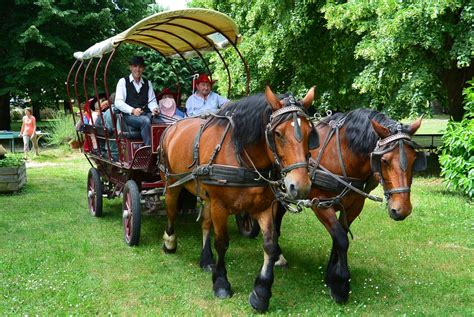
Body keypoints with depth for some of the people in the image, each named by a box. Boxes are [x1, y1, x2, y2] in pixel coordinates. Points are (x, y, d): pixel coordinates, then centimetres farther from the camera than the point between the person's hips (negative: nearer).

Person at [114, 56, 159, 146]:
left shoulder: (148, 83, 22)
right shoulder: (123, 82, 8)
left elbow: (152, 101, 16)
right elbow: (118, 102, -2)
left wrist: (154, 109, -9)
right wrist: (132, 110, -18)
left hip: (146, 114, 4)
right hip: (129, 115, -3)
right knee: (146, 121, -37)